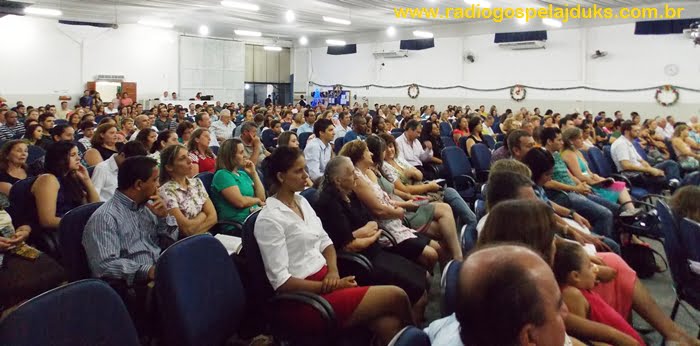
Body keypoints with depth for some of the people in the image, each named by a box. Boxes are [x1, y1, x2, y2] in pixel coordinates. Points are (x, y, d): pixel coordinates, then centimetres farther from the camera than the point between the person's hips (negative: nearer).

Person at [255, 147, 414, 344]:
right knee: (397, 296, -12)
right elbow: (281, 282, -16)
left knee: (389, 325, -16)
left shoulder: (301, 201, 11)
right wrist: (331, 286, -15)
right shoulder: (269, 219, -14)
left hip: (326, 279, 7)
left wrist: (333, 271, -5)